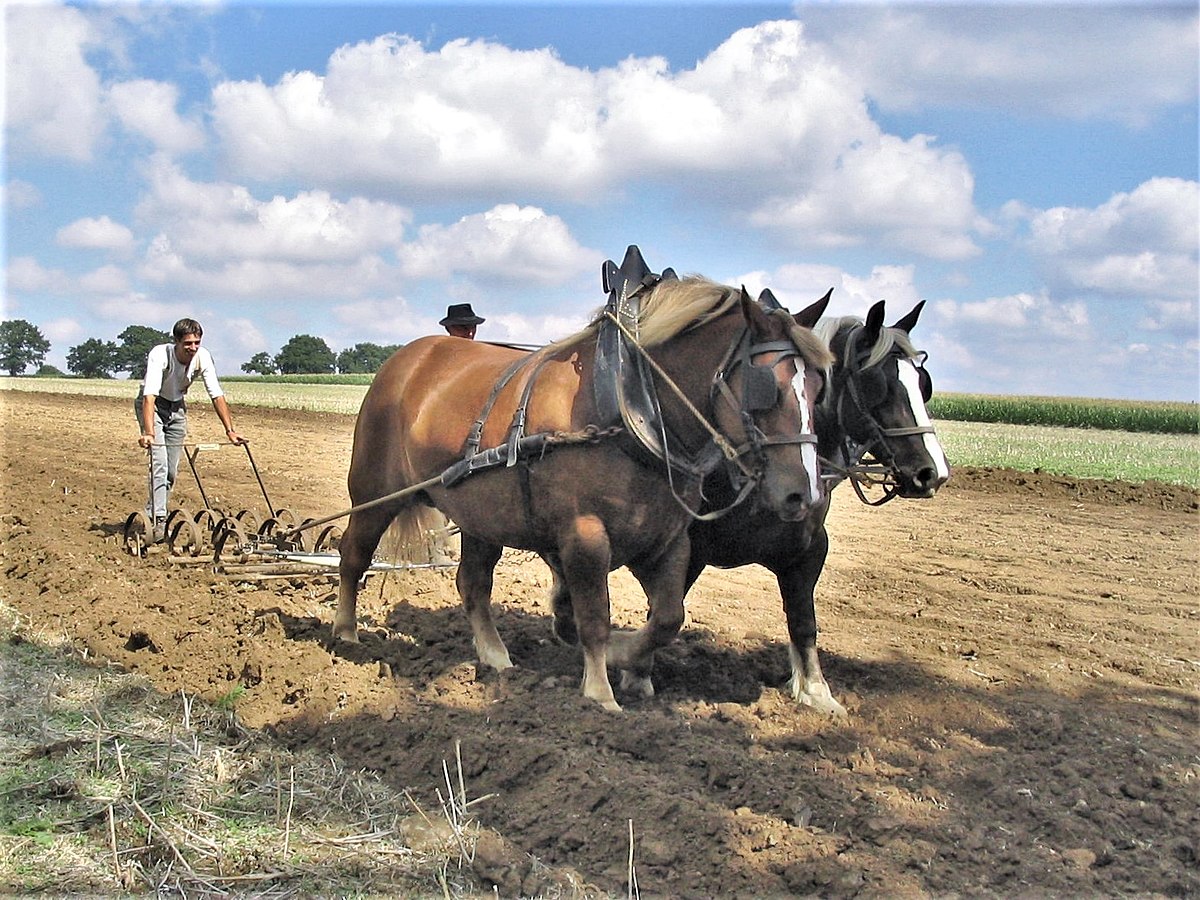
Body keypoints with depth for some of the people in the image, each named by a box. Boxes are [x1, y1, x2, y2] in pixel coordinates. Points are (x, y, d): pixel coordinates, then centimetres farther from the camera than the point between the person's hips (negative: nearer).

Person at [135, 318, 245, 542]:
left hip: (177, 407, 5)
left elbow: (217, 396, -17)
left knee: (172, 469, 5)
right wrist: (149, 433, -54)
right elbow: (150, 395, -42)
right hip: (152, 405, -5)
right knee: (159, 463, -20)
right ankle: (156, 519, -20)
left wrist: (230, 430, -24)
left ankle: (157, 516, 19)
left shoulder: (203, 357, -21)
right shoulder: (160, 355, -33)